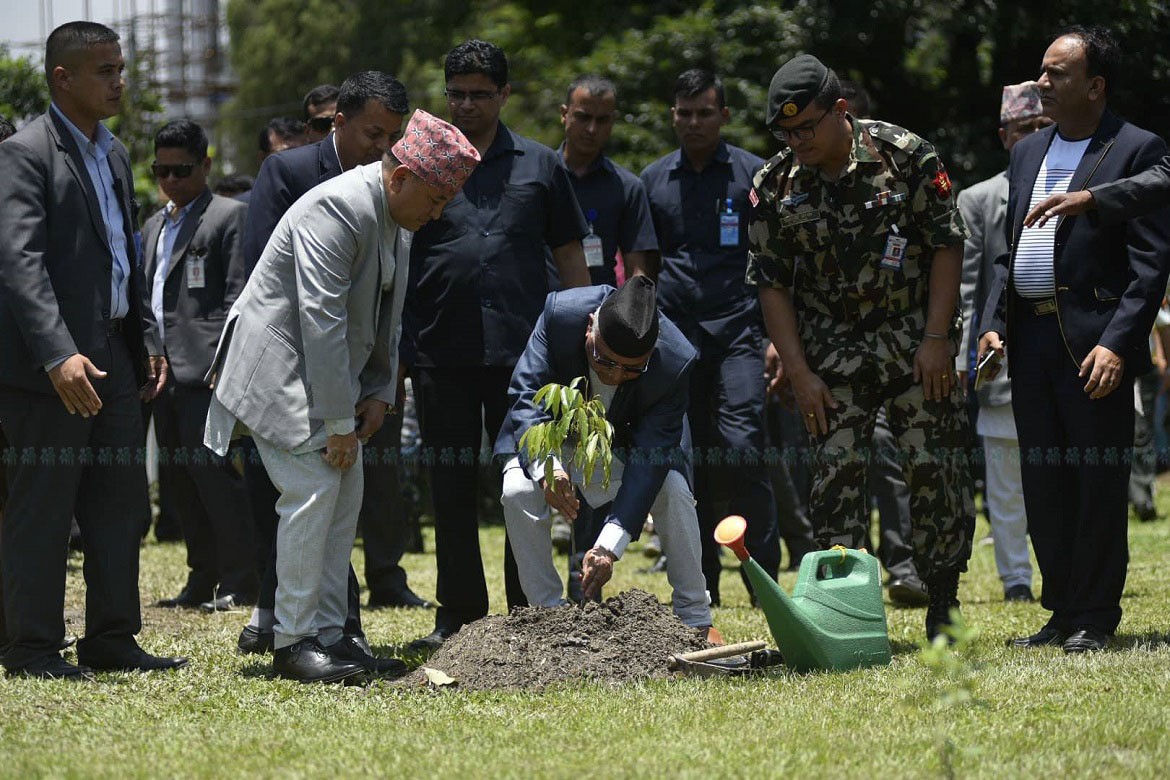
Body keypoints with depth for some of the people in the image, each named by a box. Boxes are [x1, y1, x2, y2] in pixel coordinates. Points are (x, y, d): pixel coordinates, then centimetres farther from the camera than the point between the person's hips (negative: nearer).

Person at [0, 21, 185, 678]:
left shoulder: (114, 154, 16)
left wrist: (147, 339, 16)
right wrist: (58, 355, -29)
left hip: (114, 358, 9)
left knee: (122, 506, 10)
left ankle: (112, 640, 18)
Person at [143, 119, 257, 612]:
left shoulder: (229, 216, -2)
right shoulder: (154, 227, 22)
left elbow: (237, 295, -9)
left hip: (203, 369, -8)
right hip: (163, 370, 8)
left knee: (212, 472, -11)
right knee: (184, 483, 9)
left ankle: (240, 581, -7)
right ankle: (202, 580, 14)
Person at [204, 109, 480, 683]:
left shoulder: (398, 222, 7)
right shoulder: (339, 209, -23)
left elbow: (386, 318, 18)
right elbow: (322, 320, -26)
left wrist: (379, 393, 4)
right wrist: (339, 423, -24)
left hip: (331, 372, 10)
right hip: (280, 369, -10)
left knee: (344, 494, 7)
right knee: (313, 490, -16)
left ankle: (329, 634, 11)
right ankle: (294, 642, -11)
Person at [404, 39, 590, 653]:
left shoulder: (540, 166, 10)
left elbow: (569, 258, 13)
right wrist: (392, 348, -1)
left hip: (523, 350, 0)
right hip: (440, 352, 0)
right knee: (452, 490, 5)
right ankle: (458, 615, 13)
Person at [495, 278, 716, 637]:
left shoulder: (675, 361, -34)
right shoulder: (561, 313, -34)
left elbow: (648, 459, -34)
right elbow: (526, 394, -31)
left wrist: (608, 547, -43)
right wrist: (546, 466, -51)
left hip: (626, 442, 0)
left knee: (674, 490, -27)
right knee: (518, 491, -28)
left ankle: (696, 622, -10)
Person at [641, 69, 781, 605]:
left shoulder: (753, 174, 5)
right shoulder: (653, 180, 13)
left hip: (738, 330, -3)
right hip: (674, 334, 3)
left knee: (744, 450, -14)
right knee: (687, 462, 3)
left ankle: (766, 582, -8)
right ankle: (702, 588, 10)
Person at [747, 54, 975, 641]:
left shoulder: (905, 156, -8)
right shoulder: (774, 185, -2)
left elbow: (947, 245, -5)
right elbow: (772, 284, 1)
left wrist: (936, 338, -11)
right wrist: (798, 373, -6)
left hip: (915, 342, -1)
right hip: (831, 352, 1)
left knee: (936, 470, -2)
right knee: (835, 472, -5)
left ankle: (943, 610, 8)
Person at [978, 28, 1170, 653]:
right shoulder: (1027, 154, 18)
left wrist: (1117, 343, -17)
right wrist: (993, 323, 7)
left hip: (1094, 341, -7)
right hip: (1030, 337, 7)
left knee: (1098, 480, -2)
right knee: (1042, 483, 9)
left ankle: (1094, 617, 5)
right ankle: (1063, 610, 17)